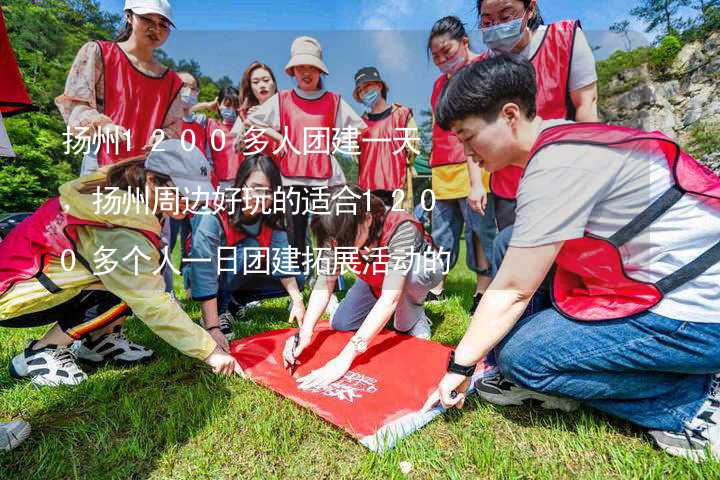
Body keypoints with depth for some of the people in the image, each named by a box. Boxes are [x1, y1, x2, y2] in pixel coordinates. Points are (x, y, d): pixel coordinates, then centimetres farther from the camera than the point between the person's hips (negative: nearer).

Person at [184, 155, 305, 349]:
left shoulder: (270, 218, -14)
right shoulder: (214, 218, -32)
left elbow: (281, 258, -21)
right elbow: (204, 277, -35)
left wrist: (297, 300, -31)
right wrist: (213, 328, -38)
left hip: (240, 278, 6)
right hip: (203, 274, -5)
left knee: (296, 279, -9)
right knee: (251, 250, -32)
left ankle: (234, 302, 3)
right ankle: (221, 310, -15)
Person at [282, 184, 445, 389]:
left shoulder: (400, 229, -41)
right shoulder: (339, 232, -26)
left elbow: (390, 298, -47)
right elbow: (324, 283, -22)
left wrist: (345, 357, -50)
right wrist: (305, 332, -37)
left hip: (421, 268, -5)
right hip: (377, 279, 5)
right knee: (340, 324, -6)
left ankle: (413, 315, -6)